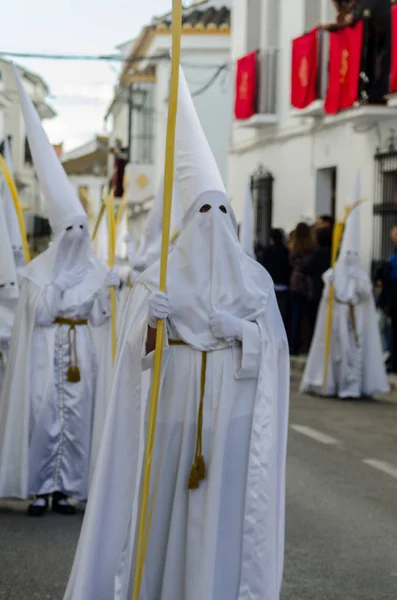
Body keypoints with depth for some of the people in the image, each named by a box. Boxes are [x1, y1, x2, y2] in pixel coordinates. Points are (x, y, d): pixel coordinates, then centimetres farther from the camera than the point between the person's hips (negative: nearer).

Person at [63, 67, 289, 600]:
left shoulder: (254, 278, 8)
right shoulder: (161, 276, 7)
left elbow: (273, 344, -1)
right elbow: (138, 348, 0)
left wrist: (235, 328, -18)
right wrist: (152, 320, -21)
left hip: (233, 407, 0)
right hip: (176, 400, 0)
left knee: (225, 505, -1)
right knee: (164, 496, 0)